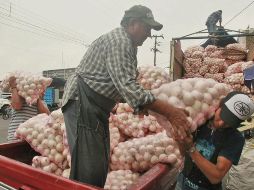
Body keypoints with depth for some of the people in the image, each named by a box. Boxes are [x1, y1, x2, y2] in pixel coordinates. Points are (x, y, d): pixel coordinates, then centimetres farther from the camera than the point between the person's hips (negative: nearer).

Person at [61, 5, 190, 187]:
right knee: (89, 170, -7)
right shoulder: (119, 40, -15)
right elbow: (127, 87, -28)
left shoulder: (127, 45, 18)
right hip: (82, 103, -10)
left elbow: (125, 87, 17)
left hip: (97, 108, 10)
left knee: (101, 164, 16)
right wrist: (168, 110, -28)